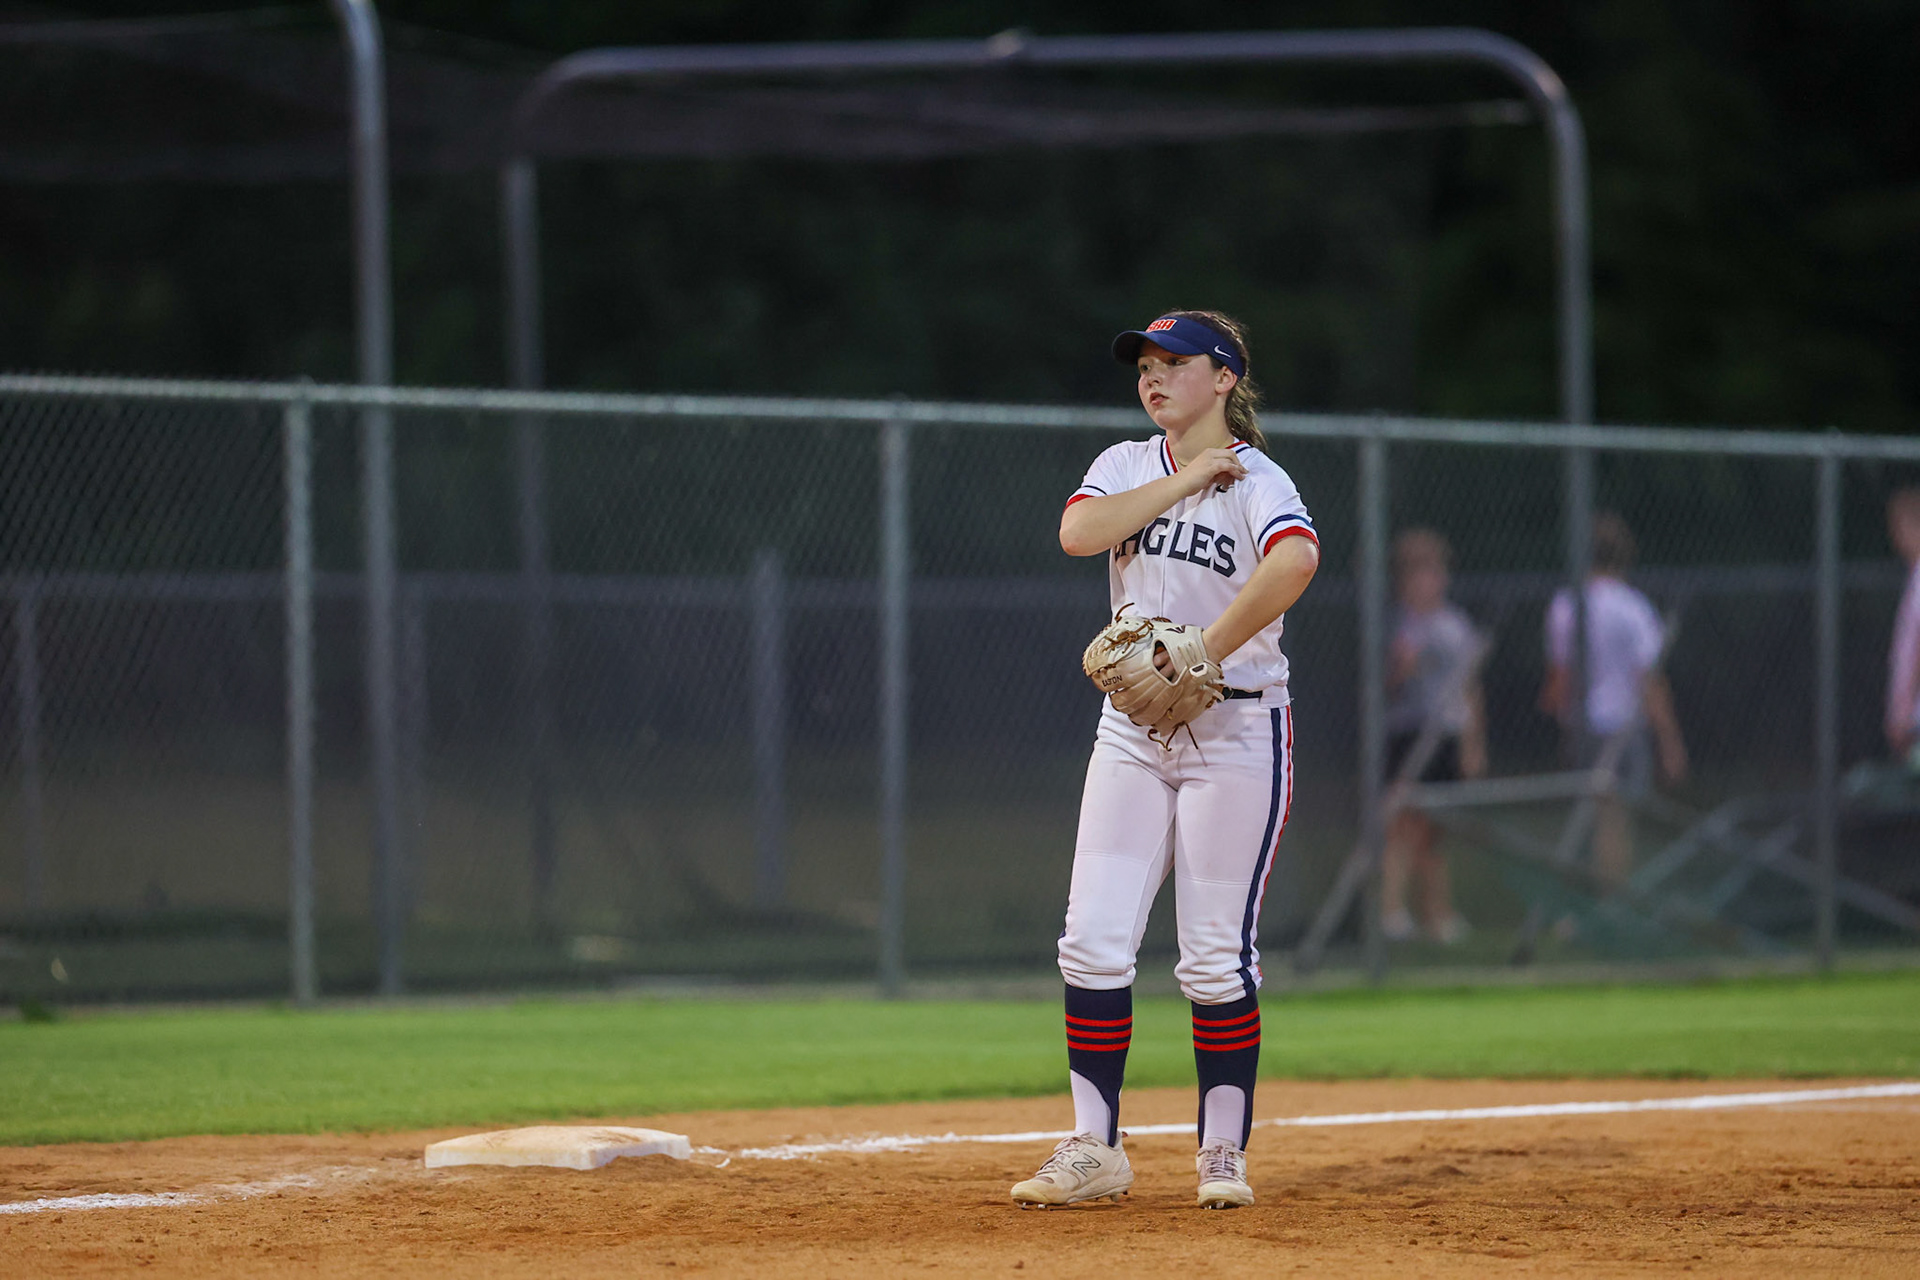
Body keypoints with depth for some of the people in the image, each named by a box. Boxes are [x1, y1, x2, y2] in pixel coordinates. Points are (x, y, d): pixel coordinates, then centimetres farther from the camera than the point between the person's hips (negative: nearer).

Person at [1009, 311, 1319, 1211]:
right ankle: (1094, 1150, 4)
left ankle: (1224, 1154, 8)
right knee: (1093, 942, -2)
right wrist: (1185, 481, -14)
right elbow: (1077, 532, -13)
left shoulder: (1258, 482, -9)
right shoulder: (1126, 467, 8)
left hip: (1235, 730, -5)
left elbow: (1295, 563, -31)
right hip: (1132, 730, 5)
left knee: (1217, 956, -3)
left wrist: (1200, 656, -34)